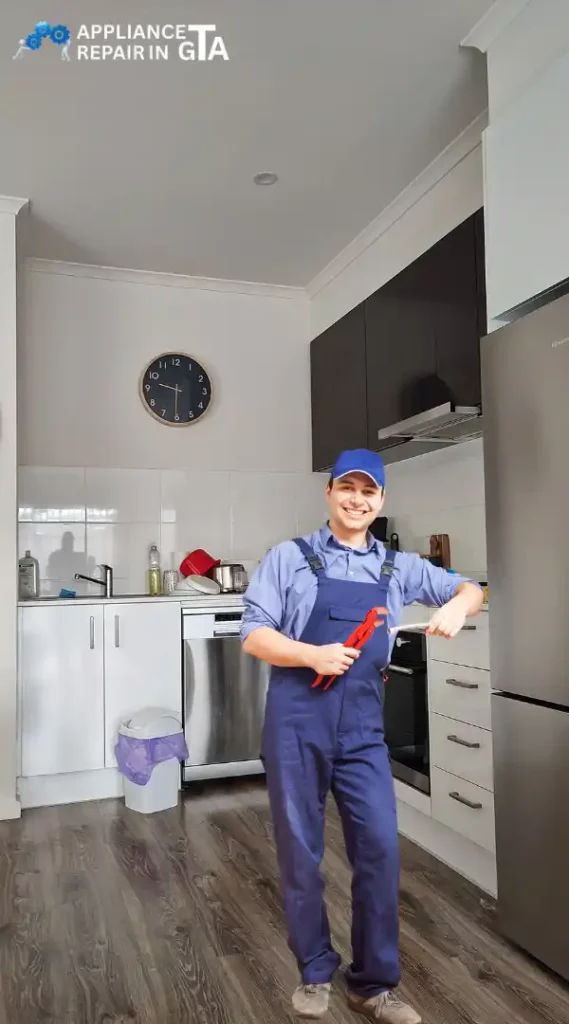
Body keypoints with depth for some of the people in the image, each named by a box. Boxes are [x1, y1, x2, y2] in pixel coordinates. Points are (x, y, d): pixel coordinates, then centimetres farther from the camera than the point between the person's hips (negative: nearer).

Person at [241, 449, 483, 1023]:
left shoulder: (398, 567, 10)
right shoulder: (290, 558, -1)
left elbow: (470, 590, 19)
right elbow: (253, 635, -4)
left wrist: (457, 606, -4)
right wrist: (312, 655, -19)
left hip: (362, 723, 3)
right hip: (297, 718, -2)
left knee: (379, 848, 2)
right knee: (300, 850, 9)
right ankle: (316, 971, 32)